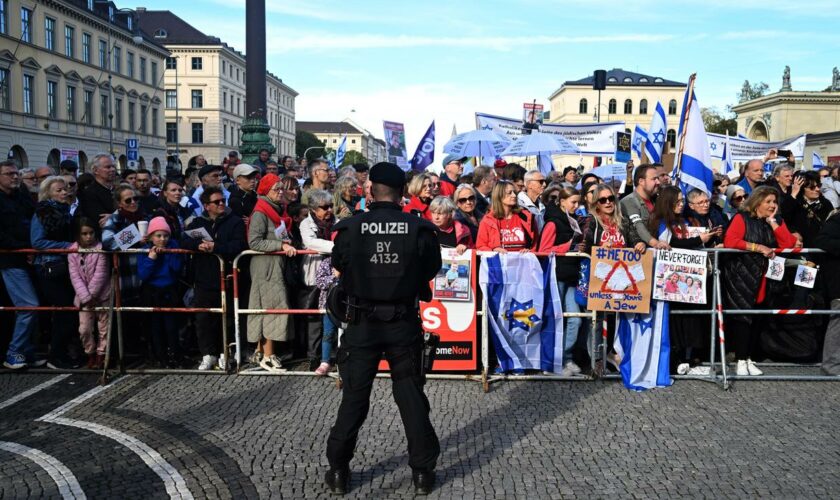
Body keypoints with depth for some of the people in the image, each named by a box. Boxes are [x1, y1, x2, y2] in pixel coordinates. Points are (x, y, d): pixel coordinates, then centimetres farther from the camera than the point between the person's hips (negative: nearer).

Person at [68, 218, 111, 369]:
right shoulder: (73, 251, -4)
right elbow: (75, 276, -8)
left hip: (102, 295, -2)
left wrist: (91, 294, -13)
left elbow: (100, 274, -13)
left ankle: (101, 354, 22)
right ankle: (90, 354, 23)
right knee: (84, 328, 2)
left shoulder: (100, 248, -11)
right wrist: (86, 297, -16)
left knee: (104, 327, 5)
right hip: (83, 297, 2)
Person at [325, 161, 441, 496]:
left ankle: (338, 471, 21)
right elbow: (432, 268, 4)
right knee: (411, 396, 12)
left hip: (363, 323, 0)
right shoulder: (419, 228, -10)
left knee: (354, 397, 11)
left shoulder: (350, 228, -10)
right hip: (404, 323, 0)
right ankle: (422, 471, 20)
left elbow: (338, 266, 6)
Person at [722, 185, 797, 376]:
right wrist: (758, 248, -19)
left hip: (764, 279, 5)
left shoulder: (776, 221, 12)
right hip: (742, 276, -5)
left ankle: (749, 358, 14)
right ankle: (741, 360, 1)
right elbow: (729, 241, -19)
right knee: (743, 316, -6)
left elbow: (789, 243, -1)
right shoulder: (742, 218, -4)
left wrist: (772, 221, -5)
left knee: (757, 318, 4)